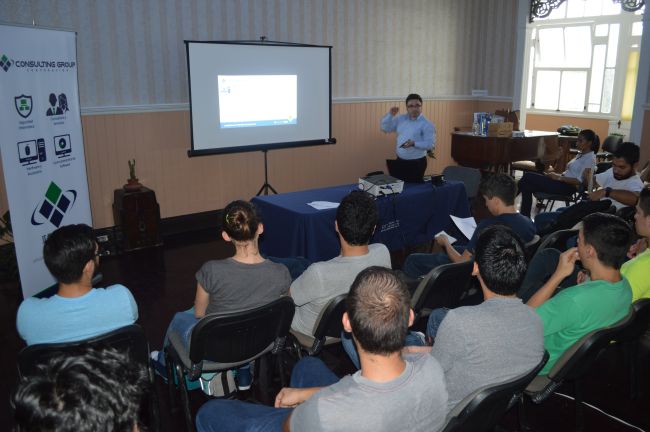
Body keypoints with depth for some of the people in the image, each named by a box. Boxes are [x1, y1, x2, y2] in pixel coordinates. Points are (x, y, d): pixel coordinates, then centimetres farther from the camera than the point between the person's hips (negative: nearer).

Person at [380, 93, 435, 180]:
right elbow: (385, 128, 8)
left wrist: (414, 144, -28)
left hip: (417, 163, -5)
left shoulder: (427, 124, -10)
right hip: (400, 160, 5)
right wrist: (390, 115, -6)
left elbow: (430, 144, -15)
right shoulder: (401, 119, 7)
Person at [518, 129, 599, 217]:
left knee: (528, 176, -14)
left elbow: (579, 181, -19)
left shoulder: (590, 158, -11)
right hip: (563, 182, 9)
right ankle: (525, 216, -7)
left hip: (568, 187, -9)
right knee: (527, 186, -9)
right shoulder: (581, 154, 18)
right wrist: (557, 174, 1)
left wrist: (558, 177, -18)